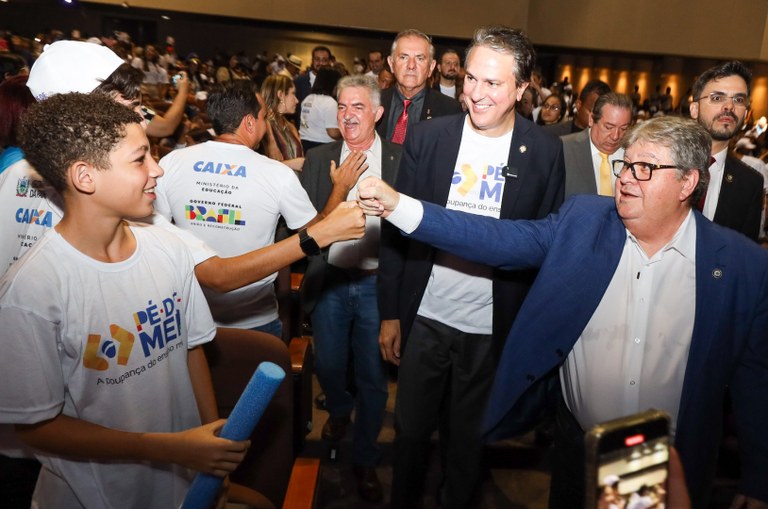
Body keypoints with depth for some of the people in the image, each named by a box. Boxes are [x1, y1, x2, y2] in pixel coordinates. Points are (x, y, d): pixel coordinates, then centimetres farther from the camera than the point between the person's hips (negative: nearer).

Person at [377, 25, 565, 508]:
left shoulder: (545, 151, -5)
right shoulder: (428, 135, -4)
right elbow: (397, 227, -1)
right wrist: (390, 312, -1)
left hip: (492, 327, 0)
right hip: (424, 317, 1)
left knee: (467, 441, 17)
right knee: (410, 432, 16)